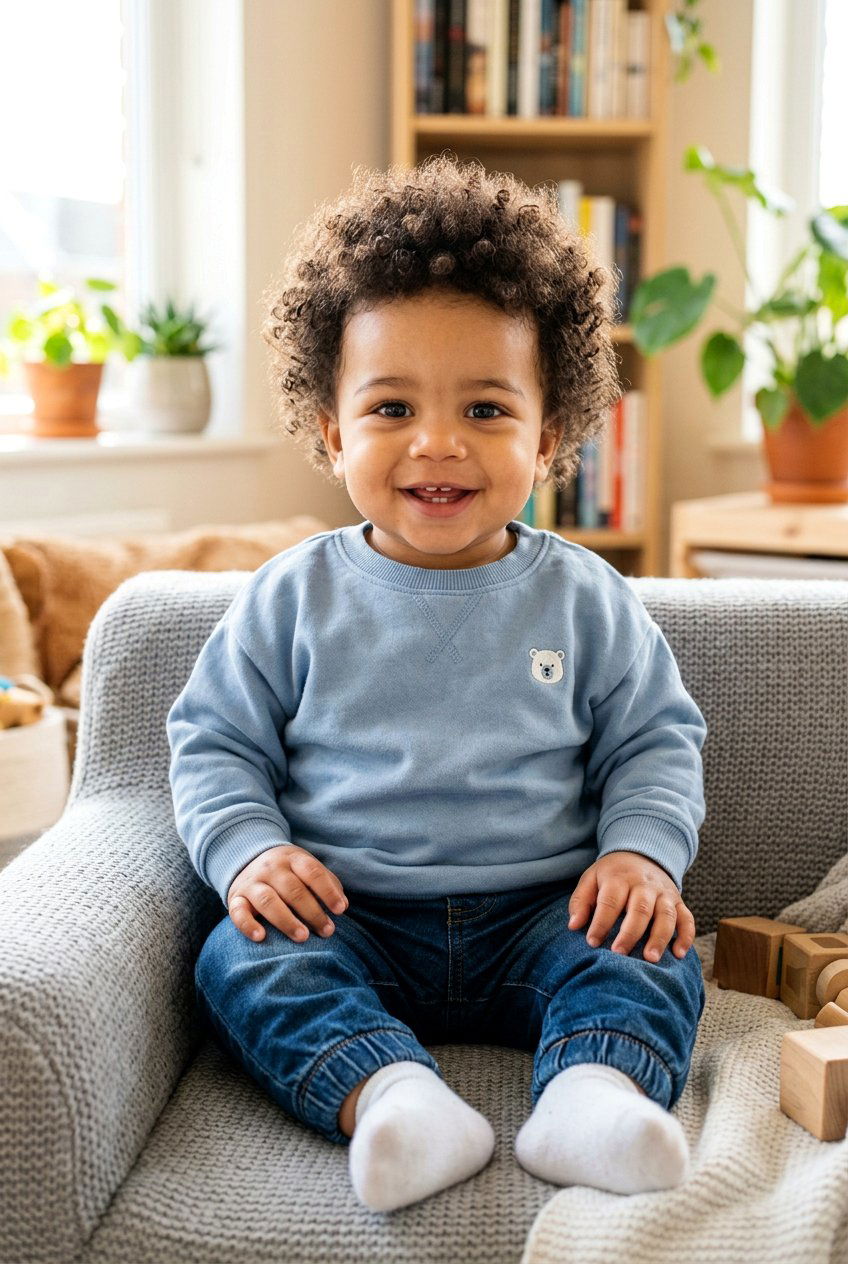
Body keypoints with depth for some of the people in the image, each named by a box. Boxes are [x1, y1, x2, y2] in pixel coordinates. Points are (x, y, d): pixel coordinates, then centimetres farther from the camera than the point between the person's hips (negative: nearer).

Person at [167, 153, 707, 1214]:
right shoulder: (293, 598, 2)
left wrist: (641, 851, -9)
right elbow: (213, 744, 6)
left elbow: (656, 742, 9)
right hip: (345, 919, 0)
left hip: (540, 915, 1)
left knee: (654, 958, -23)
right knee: (243, 962, -26)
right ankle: (387, 1093, -44)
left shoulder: (584, 600, 3)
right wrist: (247, 850, -12)